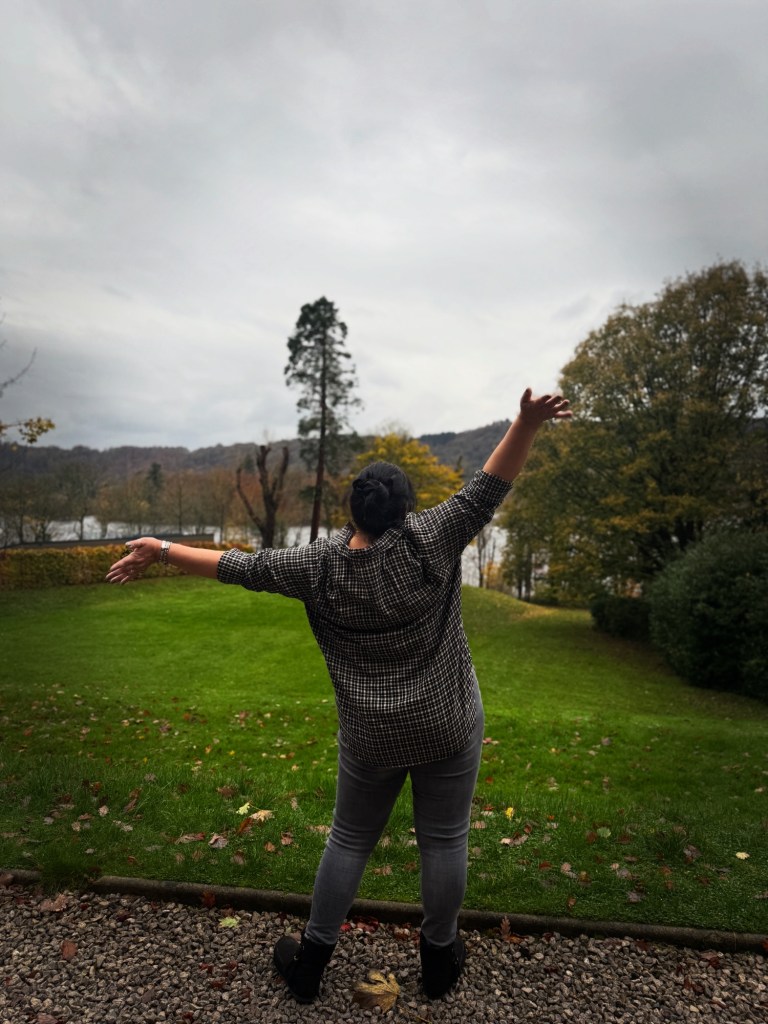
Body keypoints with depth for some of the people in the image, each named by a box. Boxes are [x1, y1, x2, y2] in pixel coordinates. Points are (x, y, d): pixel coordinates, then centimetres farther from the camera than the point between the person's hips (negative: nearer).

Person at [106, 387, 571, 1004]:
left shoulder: (318, 566, -8)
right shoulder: (430, 540, -14)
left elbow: (243, 567, -4)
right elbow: (486, 492, -17)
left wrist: (160, 551, 5)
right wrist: (527, 424, -22)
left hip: (370, 736, 2)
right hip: (449, 725, -1)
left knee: (351, 840, 20)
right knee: (444, 840, 16)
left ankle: (312, 960, 35)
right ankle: (440, 959, 35)